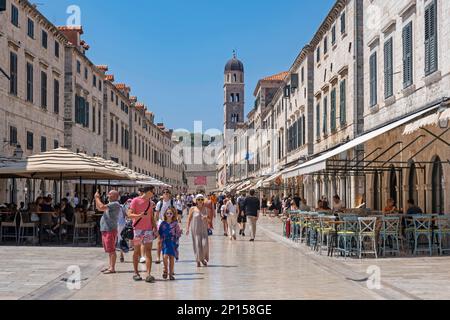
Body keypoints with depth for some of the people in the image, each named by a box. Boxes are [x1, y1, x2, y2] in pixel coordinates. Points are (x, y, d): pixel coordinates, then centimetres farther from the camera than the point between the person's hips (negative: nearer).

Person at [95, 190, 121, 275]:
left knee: (111, 250, -9)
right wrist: (97, 198, 15)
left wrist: (97, 198, -9)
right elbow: (99, 208, 27)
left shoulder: (115, 204, -13)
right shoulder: (111, 204, 20)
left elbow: (102, 207, -23)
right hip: (106, 230, 10)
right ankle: (110, 267, 20)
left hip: (111, 230, -10)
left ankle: (112, 268, -8)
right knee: (109, 250, 14)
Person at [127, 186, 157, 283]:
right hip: (137, 229, -4)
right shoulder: (136, 201, -4)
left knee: (148, 251, -6)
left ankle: (148, 274, -11)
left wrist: (155, 227, 9)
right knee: (136, 251, 5)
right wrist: (140, 215, -25)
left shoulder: (151, 202, 14)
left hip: (148, 229, 4)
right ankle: (136, 273, 16)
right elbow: (129, 214, -9)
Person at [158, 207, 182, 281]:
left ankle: (171, 273, 15)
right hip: (165, 242, 0)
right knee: (165, 256, -14)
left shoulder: (175, 224, -1)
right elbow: (160, 233, 7)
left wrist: (179, 232, -15)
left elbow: (178, 234, 3)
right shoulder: (163, 224, 2)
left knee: (172, 258, 3)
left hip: (173, 243, 0)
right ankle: (165, 270, 10)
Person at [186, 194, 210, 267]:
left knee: (205, 244, -11)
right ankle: (198, 261, 12)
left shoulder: (206, 209, 5)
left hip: (204, 229, 2)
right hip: (195, 229, -2)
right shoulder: (193, 209, -1)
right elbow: (189, 219, 4)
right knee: (197, 245, -3)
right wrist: (187, 228, -1)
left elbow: (209, 220, 12)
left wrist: (206, 218, -10)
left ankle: (203, 258, 14)